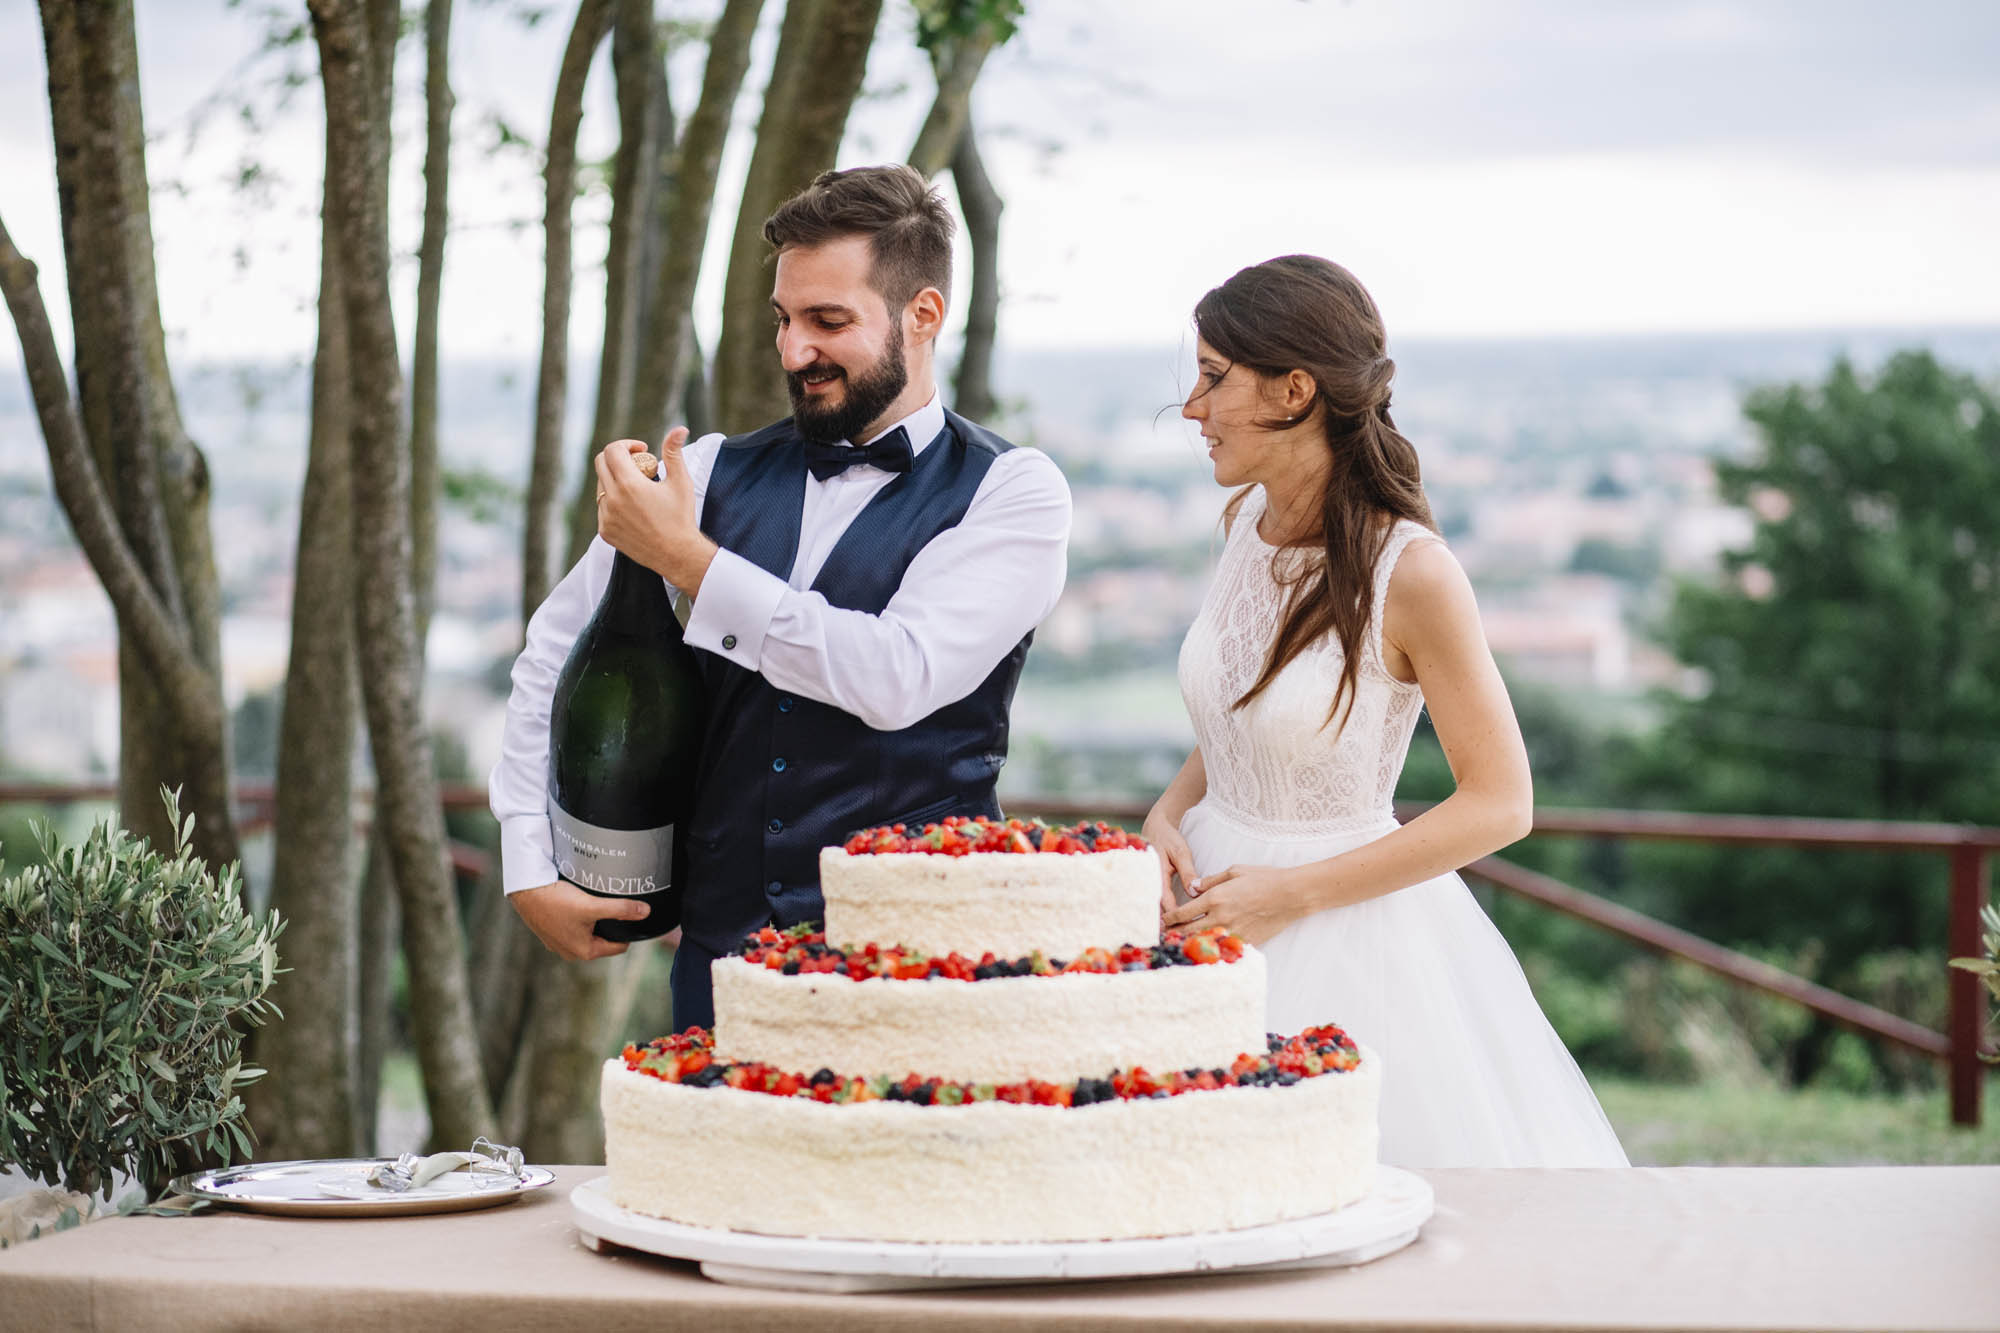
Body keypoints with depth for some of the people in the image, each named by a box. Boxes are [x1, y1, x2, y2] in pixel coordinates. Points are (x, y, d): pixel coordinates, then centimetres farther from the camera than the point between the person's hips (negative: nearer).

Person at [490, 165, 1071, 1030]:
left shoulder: (1012, 493, -2)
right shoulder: (717, 473, 10)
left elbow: (898, 677, -17)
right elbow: (556, 654, 17)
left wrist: (687, 559, -14)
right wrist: (528, 869, 8)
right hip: (722, 948, 4)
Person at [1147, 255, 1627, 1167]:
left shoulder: (1409, 571, -18)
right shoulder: (1251, 520, 2)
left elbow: (1500, 804, -15)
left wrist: (1291, 895, -16)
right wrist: (1168, 816, -2)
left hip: (1342, 937, -6)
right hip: (1211, 903, 6)